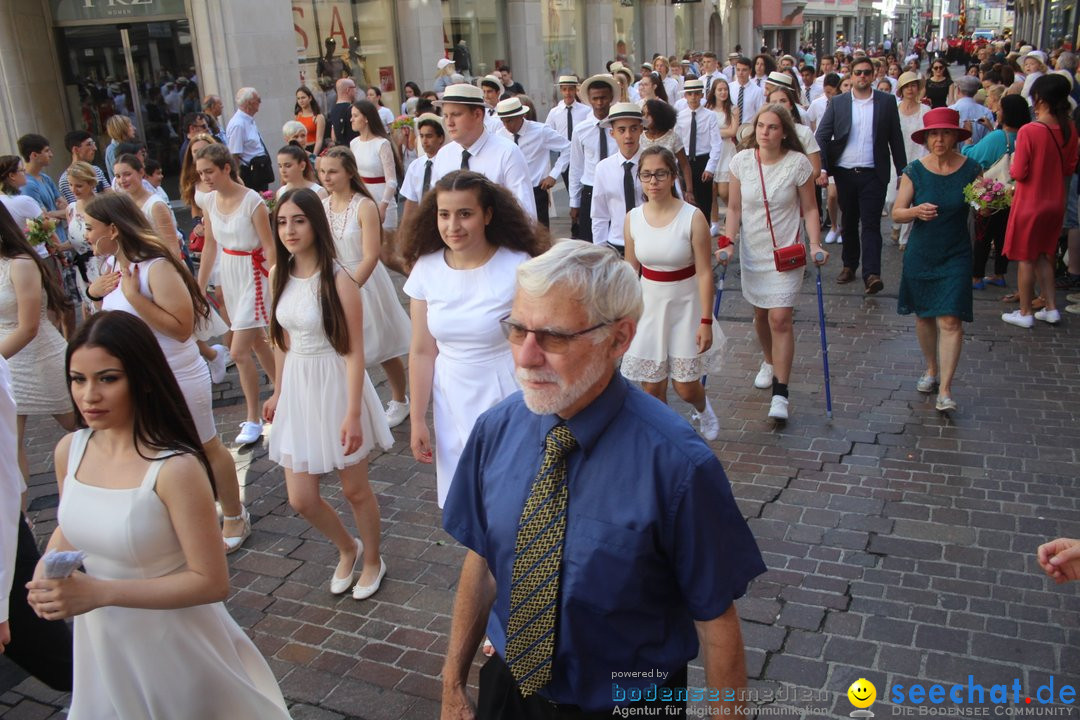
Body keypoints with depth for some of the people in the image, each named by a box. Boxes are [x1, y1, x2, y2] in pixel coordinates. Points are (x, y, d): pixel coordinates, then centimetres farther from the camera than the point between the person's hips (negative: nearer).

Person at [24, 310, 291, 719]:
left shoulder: (175, 469, -27)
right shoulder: (68, 451, -8)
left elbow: (211, 582, -23)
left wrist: (100, 592, -27)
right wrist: (45, 575, -9)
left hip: (174, 647, -5)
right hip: (101, 642, 6)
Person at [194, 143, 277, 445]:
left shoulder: (252, 201, -19)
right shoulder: (209, 201, 1)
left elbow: (269, 248, -17)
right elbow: (210, 246, 9)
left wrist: (274, 289, -18)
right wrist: (199, 288, 11)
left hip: (253, 275, -7)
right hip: (229, 273, 7)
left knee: (239, 351, -8)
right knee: (257, 341, 17)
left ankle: (254, 419, 7)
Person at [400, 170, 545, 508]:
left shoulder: (518, 268, -17)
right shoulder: (426, 269, -4)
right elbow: (422, 352, 2)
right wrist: (417, 420, 5)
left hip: (506, 398, -4)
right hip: (452, 402, 4)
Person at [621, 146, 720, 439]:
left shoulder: (693, 217, -14)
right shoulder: (633, 219, -4)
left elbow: (704, 272, -11)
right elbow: (630, 271, 5)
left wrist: (706, 321, -13)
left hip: (685, 306, -3)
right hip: (648, 306, 3)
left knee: (686, 387, 3)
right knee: (651, 387, 7)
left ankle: (703, 409, 40)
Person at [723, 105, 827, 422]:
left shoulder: (798, 163, -11)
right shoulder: (741, 161, -4)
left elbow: (810, 208, -2)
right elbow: (734, 208, 3)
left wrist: (815, 244, -13)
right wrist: (727, 242, -8)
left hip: (786, 252, -3)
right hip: (753, 250, 3)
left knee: (780, 318, -11)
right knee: (761, 314, 16)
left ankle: (780, 393, -6)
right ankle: (770, 362, 46)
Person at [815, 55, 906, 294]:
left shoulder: (887, 101, 4)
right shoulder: (837, 102, 5)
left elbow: (896, 139, 6)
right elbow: (821, 136, 1)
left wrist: (902, 172, 3)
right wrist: (822, 167, -11)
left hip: (873, 174, -2)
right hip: (844, 173, 2)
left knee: (871, 224, -8)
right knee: (849, 222, 13)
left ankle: (871, 274, -14)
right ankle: (849, 266, 26)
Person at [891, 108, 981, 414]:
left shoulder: (971, 170, -4)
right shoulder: (914, 171, -4)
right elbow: (896, 213, -5)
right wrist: (916, 211, -26)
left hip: (956, 256, -2)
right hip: (920, 254, 2)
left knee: (950, 320, -10)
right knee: (923, 316, 14)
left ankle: (945, 389, -6)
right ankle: (932, 369, 37)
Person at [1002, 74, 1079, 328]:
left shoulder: (1029, 131, -22)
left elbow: (1018, 173, -18)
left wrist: (1012, 162, 2)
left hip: (1029, 204, -6)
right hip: (1055, 203, 6)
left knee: (1025, 259, 7)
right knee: (1044, 256, 20)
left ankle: (1025, 313, 15)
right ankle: (1051, 308, 23)